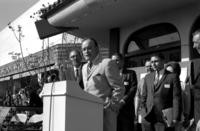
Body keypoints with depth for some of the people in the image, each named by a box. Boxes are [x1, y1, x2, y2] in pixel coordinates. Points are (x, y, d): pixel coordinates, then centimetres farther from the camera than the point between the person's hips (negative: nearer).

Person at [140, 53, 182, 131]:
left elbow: (177, 98, -6)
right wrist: (144, 112, 4)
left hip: (165, 119, -4)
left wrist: (175, 118, -13)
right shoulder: (147, 77, 13)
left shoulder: (172, 77, -1)